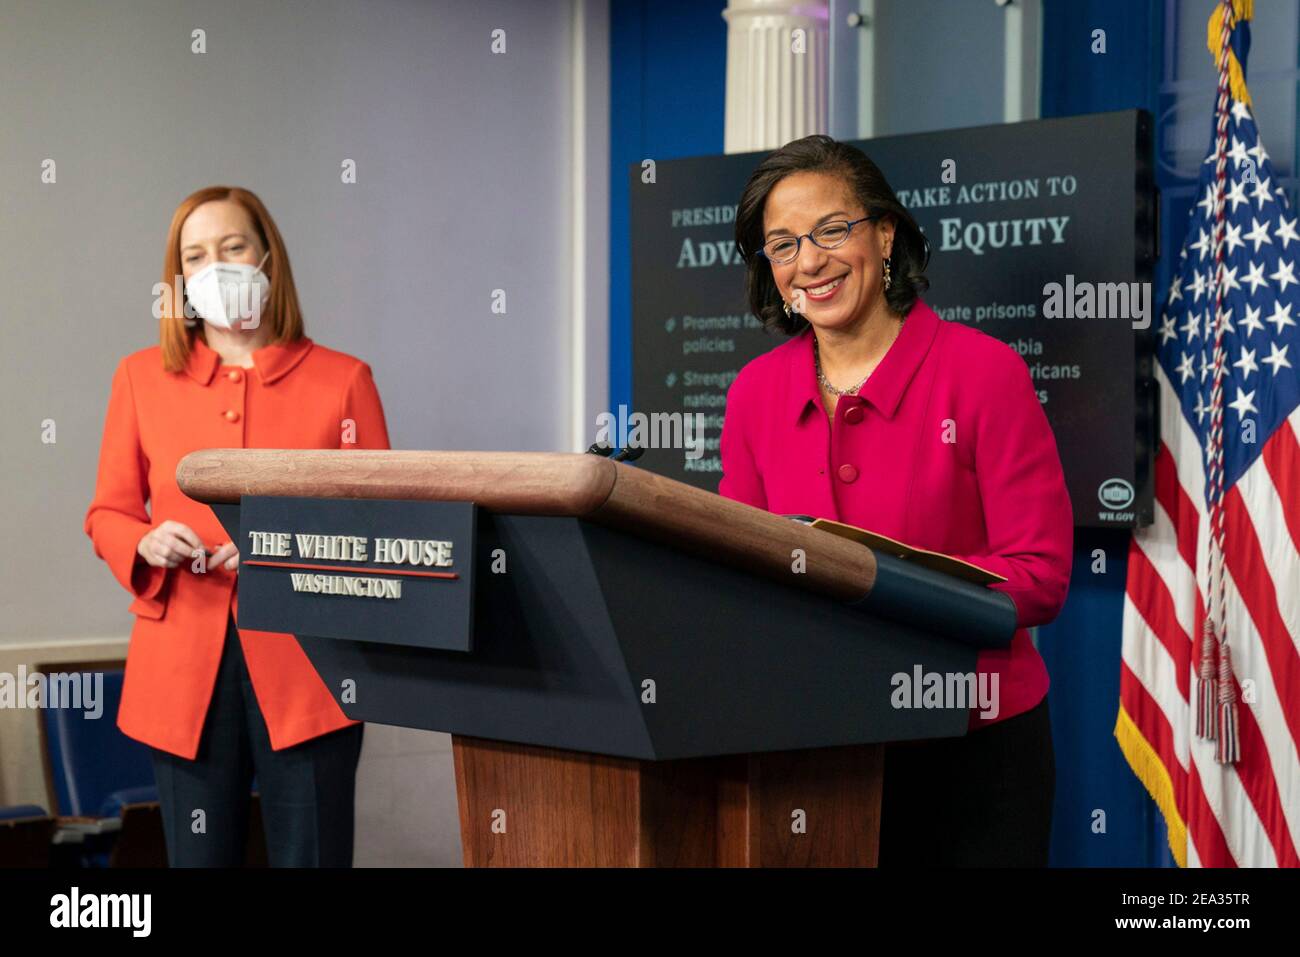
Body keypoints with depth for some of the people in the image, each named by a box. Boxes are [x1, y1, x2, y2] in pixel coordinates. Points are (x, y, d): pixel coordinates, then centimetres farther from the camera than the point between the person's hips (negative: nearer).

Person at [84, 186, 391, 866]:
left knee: (311, 855, 0)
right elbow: (107, 514, 15)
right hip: (183, 666, 2)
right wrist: (148, 543, -8)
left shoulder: (341, 379, 5)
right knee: (199, 857, 6)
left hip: (305, 663, -2)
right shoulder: (141, 376, 11)